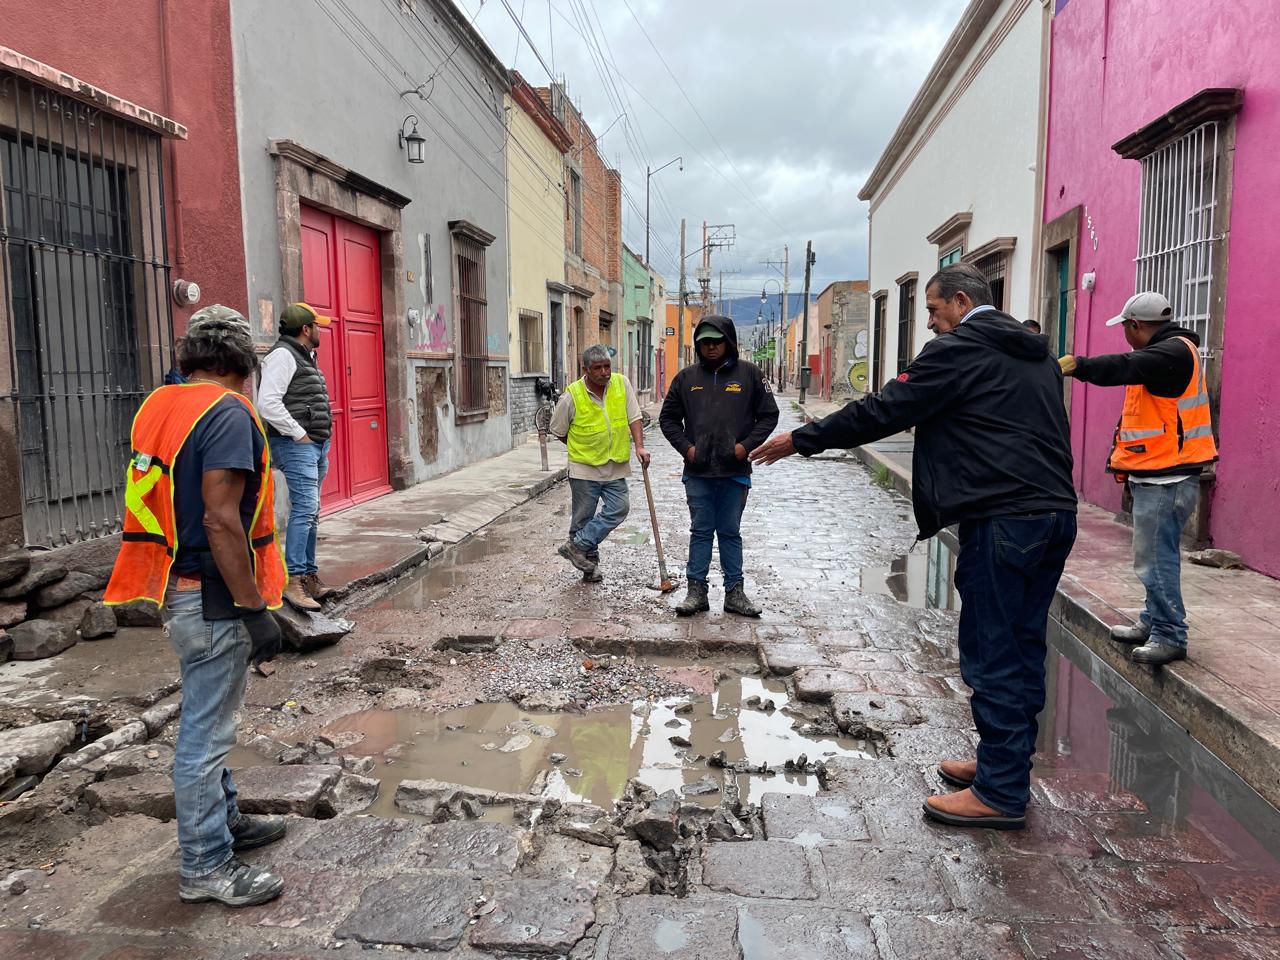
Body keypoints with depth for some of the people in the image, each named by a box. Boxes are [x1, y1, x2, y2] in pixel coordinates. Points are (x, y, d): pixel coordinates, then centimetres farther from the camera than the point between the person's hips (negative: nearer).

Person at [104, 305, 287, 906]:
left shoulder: (157, 407, 9)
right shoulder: (227, 413, -18)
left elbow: (158, 499, 15)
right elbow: (221, 520, -25)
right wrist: (256, 609, -21)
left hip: (176, 592, 9)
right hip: (212, 598, -9)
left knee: (209, 720, 23)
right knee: (205, 731, 2)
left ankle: (222, 820, 40)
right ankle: (205, 867, 16)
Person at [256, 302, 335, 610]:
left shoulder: (304, 357, 21)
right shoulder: (283, 355, -10)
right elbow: (268, 403, -21)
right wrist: (299, 434, -17)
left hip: (315, 445, 10)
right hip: (296, 446, -10)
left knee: (310, 512, 12)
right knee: (305, 509, -16)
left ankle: (310, 576, 18)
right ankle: (293, 581, -16)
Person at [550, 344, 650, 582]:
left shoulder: (622, 384, -3)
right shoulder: (572, 396, -12)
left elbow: (634, 418, -3)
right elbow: (558, 431, 0)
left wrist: (639, 446, -16)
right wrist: (583, 448, 7)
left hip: (615, 466, 3)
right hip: (585, 468, -3)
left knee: (619, 508, -5)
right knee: (584, 517, 4)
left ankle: (578, 546, 2)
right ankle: (590, 561, 20)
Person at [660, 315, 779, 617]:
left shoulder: (749, 373, 0)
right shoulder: (687, 377, 4)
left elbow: (768, 415, 3)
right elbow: (668, 418, 10)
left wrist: (746, 445, -8)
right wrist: (686, 447, -3)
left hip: (735, 472, -1)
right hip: (697, 472, 1)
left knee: (730, 533, 10)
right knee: (701, 532, 8)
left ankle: (734, 592, 18)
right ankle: (696, 591, 15)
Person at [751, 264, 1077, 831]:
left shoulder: (958, 350, -7)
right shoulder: (1036, 354, 20)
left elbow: (882, 413, -9)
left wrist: (801, 439, -1)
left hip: (1003, 522, -9)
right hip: (1056, 513, 9)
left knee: (992, 653, -2)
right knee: (1022, 648, 16)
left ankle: (1000, 794, 6)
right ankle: (1006, 763, 28)